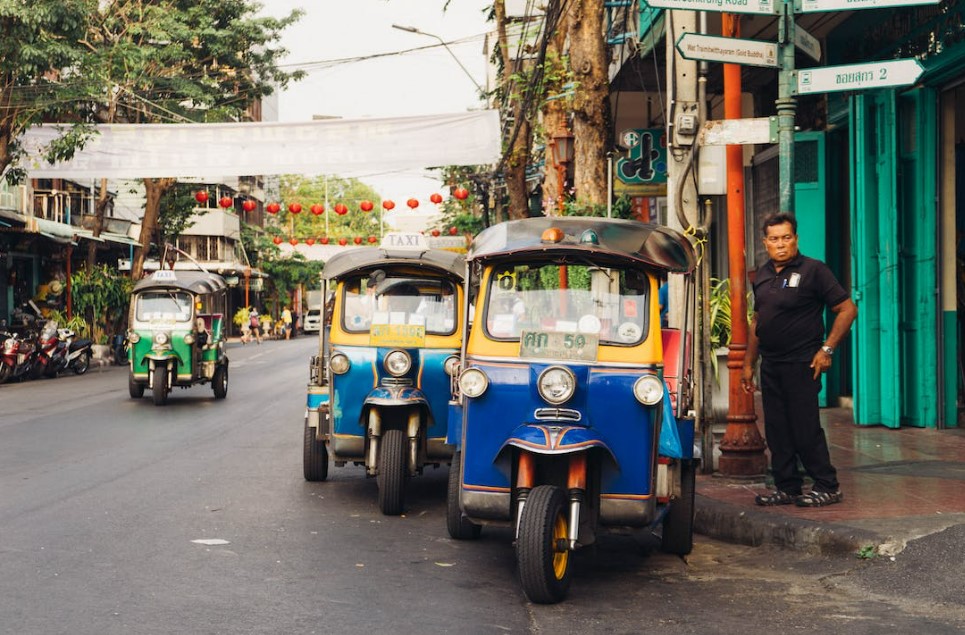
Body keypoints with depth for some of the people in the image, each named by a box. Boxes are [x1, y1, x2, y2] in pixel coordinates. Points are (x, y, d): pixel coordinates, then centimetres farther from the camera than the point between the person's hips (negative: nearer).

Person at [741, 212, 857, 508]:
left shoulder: (813, 270, -7)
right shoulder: (763, 275, 14)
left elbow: (847, 309, -8)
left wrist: (827, 349, -13)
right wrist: (748, 364, 18)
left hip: (801, 363, -7)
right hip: (770, 366, 7)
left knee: (805, 428, -6)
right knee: (776, 430, 8)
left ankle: (827, 487, 5)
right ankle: (787, 488, 16)